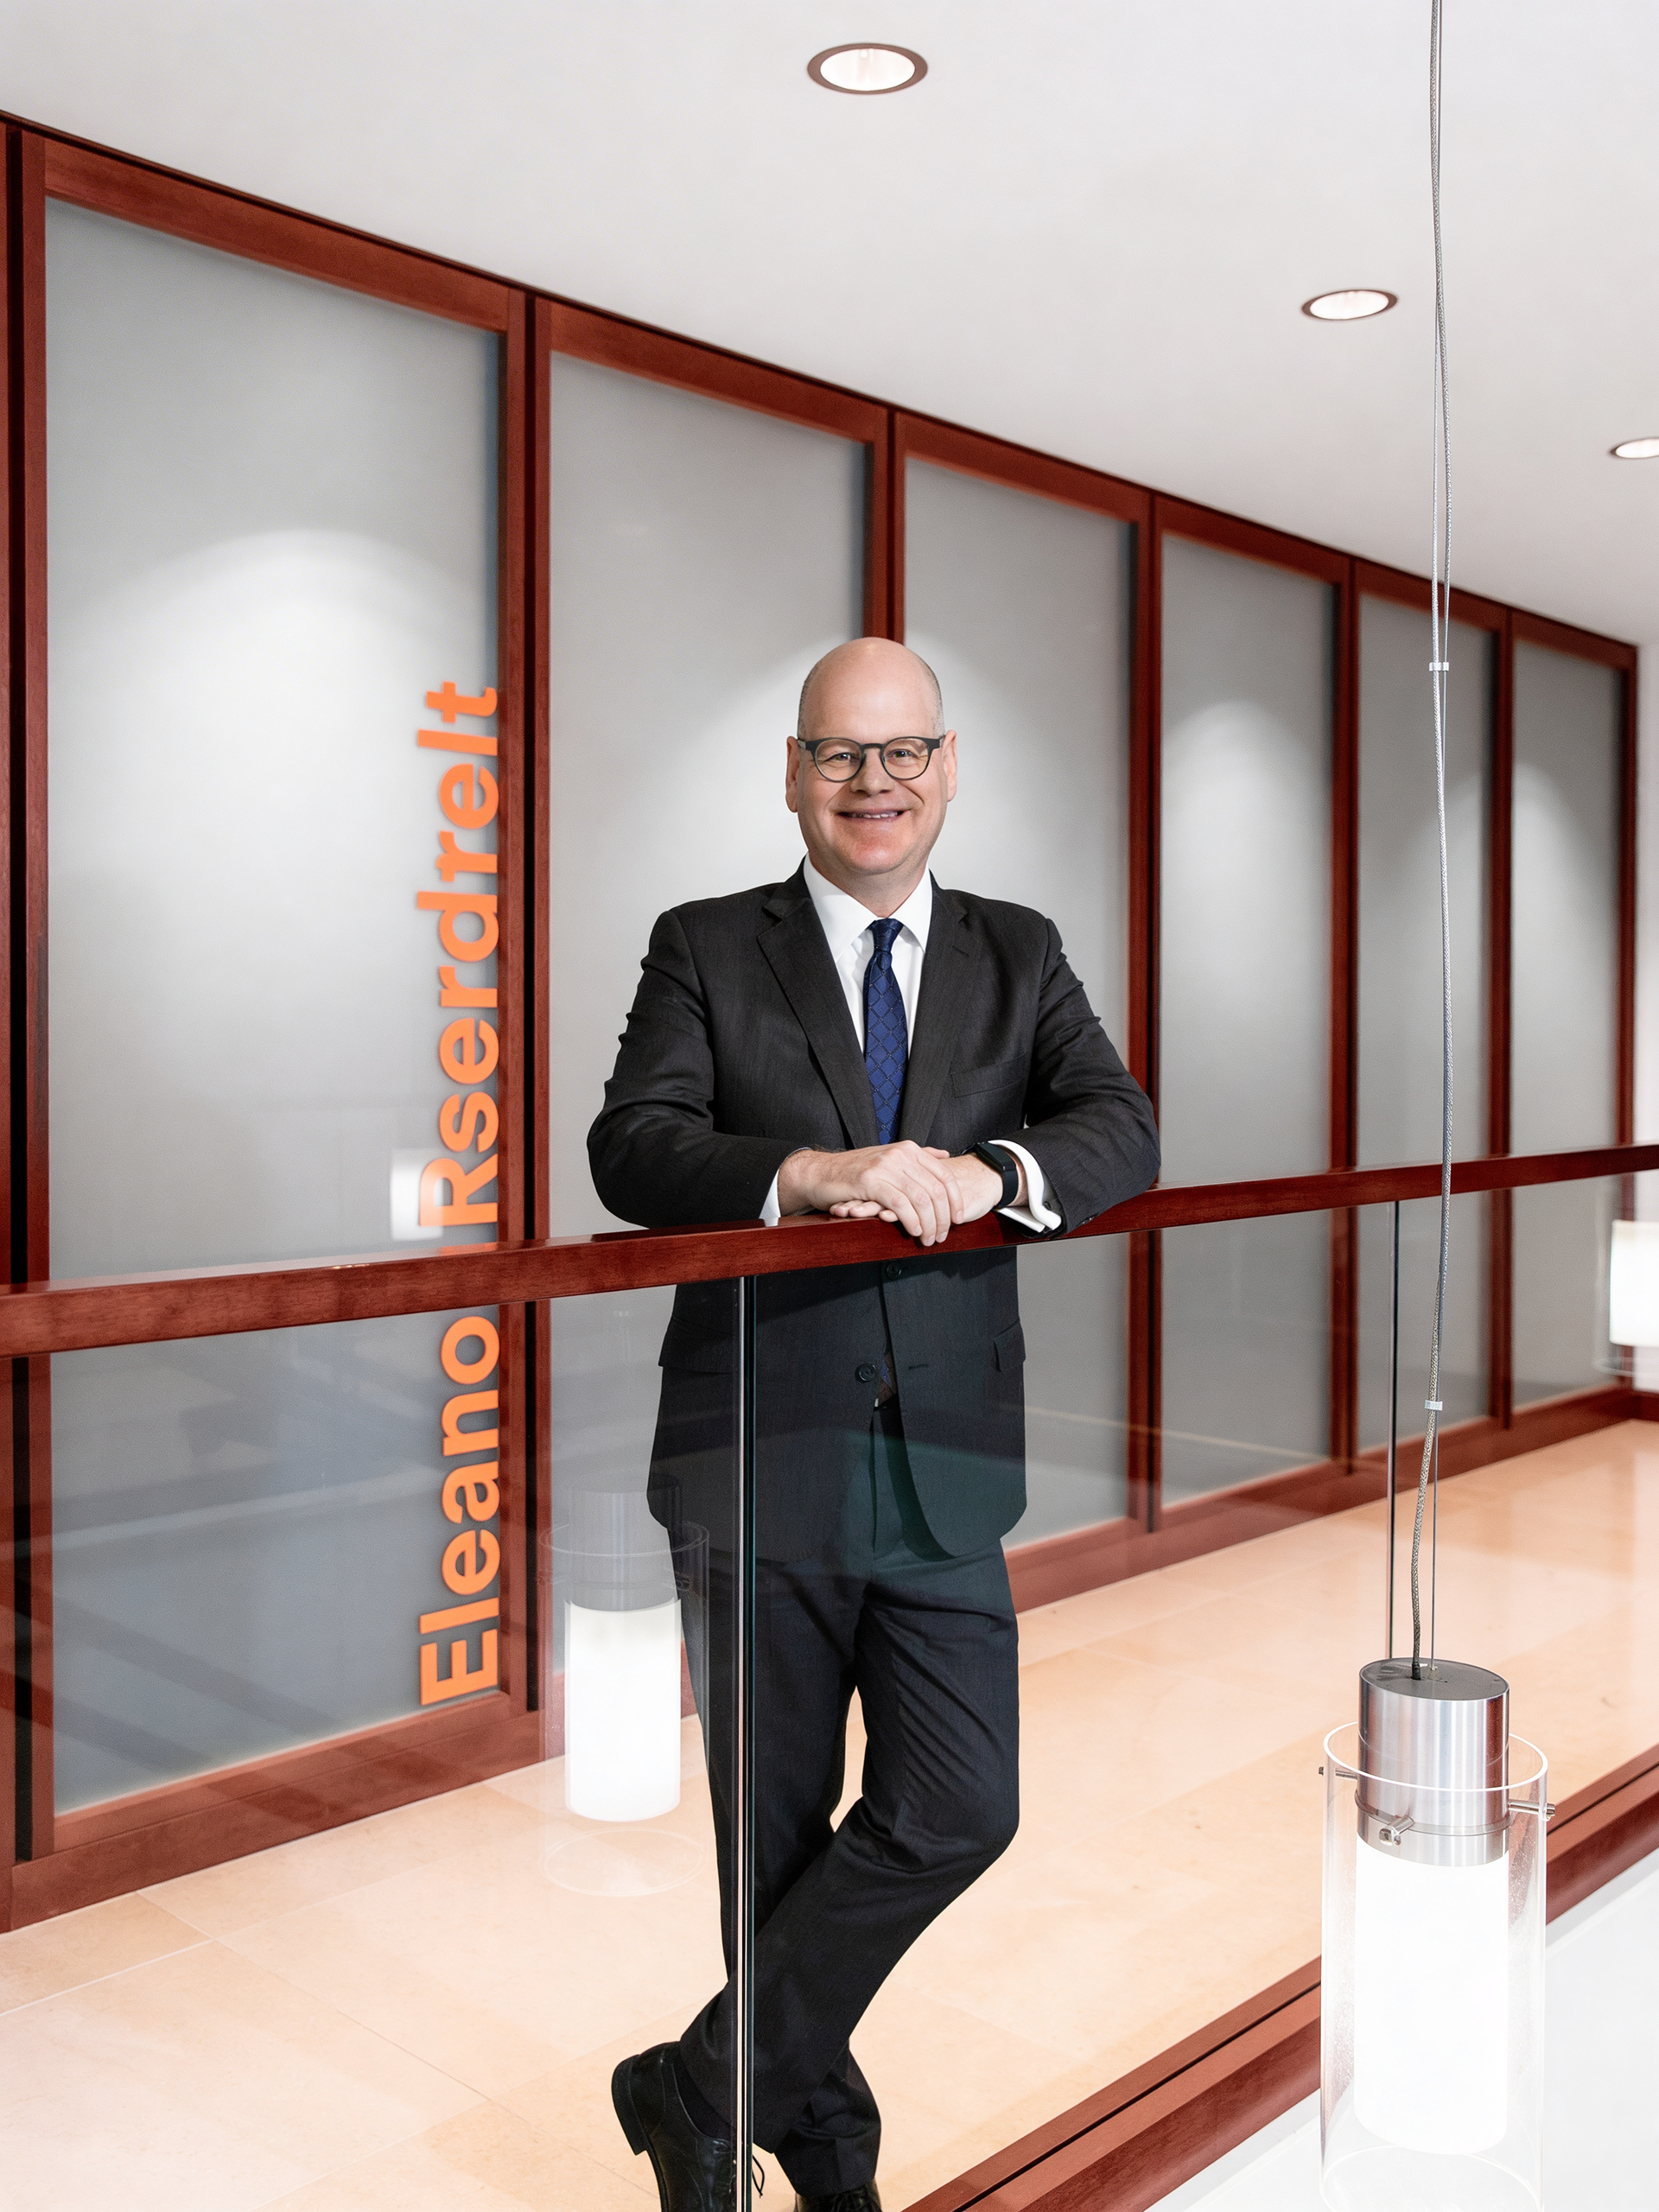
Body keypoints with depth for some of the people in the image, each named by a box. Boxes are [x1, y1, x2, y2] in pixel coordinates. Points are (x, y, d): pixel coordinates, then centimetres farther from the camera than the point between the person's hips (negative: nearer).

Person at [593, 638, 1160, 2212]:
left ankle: (705, 2084, 19)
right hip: (768, 1453, -2)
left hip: (946, 1461, 2)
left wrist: (990, 1172, -24)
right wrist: (810, 1174, -28)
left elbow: (1122, 1132, -3)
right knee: (777, 1831, 11)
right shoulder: (706, 951, 3)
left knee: (957, 1812, -1)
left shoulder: (1019, 957, 10)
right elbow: (631, 1148, -11)